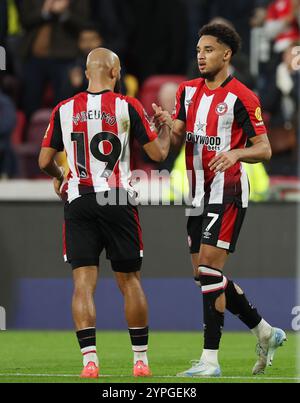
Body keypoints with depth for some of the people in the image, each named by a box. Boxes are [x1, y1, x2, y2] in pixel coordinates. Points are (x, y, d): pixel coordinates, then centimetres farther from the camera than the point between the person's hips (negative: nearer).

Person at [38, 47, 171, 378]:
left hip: (78, 202, 1)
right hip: (117, 201, -1)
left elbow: (44, 161, 9)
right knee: (130, 282, 10)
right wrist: (165, 126, 20)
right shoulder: (127, 107, -3)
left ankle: (89, 359, -13)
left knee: (83, 283, -2)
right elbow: (158, 154, 0)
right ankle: (141, 359, 15)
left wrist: (59, 178, 31)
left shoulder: (64, 110, 4)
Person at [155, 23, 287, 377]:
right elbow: (176, 141, 11)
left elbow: (264, 149, -10)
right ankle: (265, 332, 26)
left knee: (209, 270, -14)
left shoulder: (241, 97, -10)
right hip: (198, 193, 8)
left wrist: (236, 152, -29)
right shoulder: (188, 91, 11)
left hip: (227, 192, -8)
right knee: (204, 274, 11)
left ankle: (210, 358, -12)